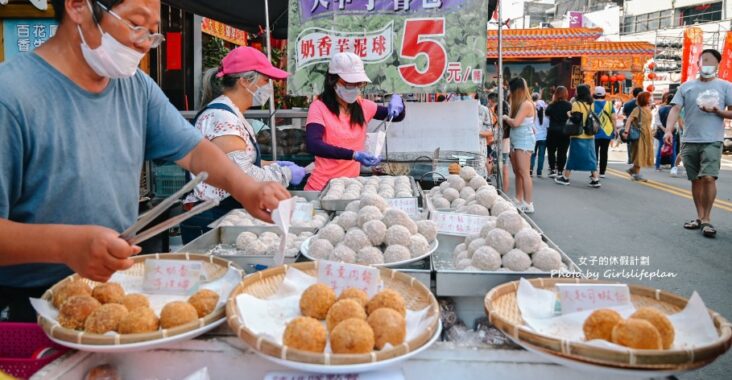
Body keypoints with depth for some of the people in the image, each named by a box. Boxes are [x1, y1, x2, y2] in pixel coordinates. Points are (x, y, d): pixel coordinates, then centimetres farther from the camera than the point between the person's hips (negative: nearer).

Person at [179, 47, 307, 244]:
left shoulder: (233, 115, 14)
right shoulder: (221, 117, -18)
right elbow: (243, 175, -24)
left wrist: (274, 166, 10)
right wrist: (285, 175, -14)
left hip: (229, 213, 10)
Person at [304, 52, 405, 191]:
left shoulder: (362, 106, 6)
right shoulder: (319, 107, -10)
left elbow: (397, 117, 16)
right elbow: (313, 145, -25)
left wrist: (397, 100, -6)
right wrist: (354, 155, -35)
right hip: (322, 187, -5)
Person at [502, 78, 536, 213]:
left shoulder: (526, 104, -12)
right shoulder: (518, 104, 16)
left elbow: (515, 123, -18)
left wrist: (506, 117, -2)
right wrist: (506, 118, -1)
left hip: (524, 141, -9)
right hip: (516, 141, 9)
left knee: (524, 173, -10)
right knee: (517, 172, 10)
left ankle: (528, 204, -9)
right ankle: (519, 201, 17)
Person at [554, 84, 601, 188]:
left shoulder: (577, 104, -10)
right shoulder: (590, 104, 10)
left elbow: (576, 118, -19)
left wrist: (570, 116, -2)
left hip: (578, 135, -5)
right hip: (590, 136, 6)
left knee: (573, 156, 3)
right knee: (591, 157, 7)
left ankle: (565, 178, 13)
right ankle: (595, 179, 5)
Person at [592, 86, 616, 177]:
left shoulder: (591, 104, -3)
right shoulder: (609, 104, -1)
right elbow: (613, 118, -2)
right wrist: (614, 130, 6)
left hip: (594, 132, -1)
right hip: (606, 133, 1)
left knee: (594, 152, 3)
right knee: (604, 153, 7)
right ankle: (602, 172, 8)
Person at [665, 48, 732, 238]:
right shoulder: (686, 86, 9)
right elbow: (675, 109, 0)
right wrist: (668, 130, -15)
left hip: (712, 141, -3)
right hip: (689, 141, 3)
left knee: (708, 177, -16)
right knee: (696, 180, 9)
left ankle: (707, 219, -4)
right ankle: (700, 217, 20)